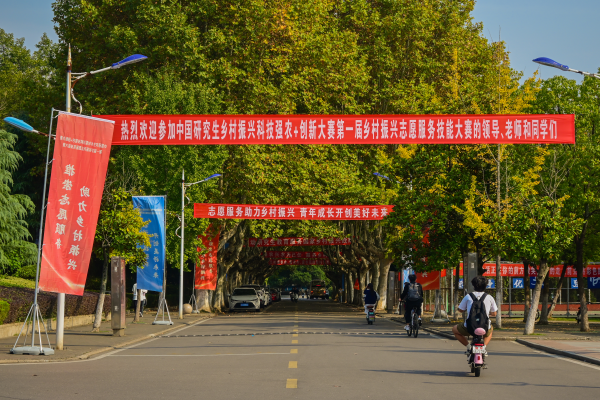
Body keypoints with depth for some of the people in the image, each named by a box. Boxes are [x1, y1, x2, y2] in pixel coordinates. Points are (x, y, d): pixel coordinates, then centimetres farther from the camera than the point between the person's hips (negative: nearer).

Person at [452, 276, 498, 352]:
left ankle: (469, 346, 13)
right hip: (484, 328, 2)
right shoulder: (489, 297, 5)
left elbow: (460, 309, 14)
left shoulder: (468, 296, 2)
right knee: (490, 330, 41)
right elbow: (494, 313, 13)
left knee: (454, 329, 29)